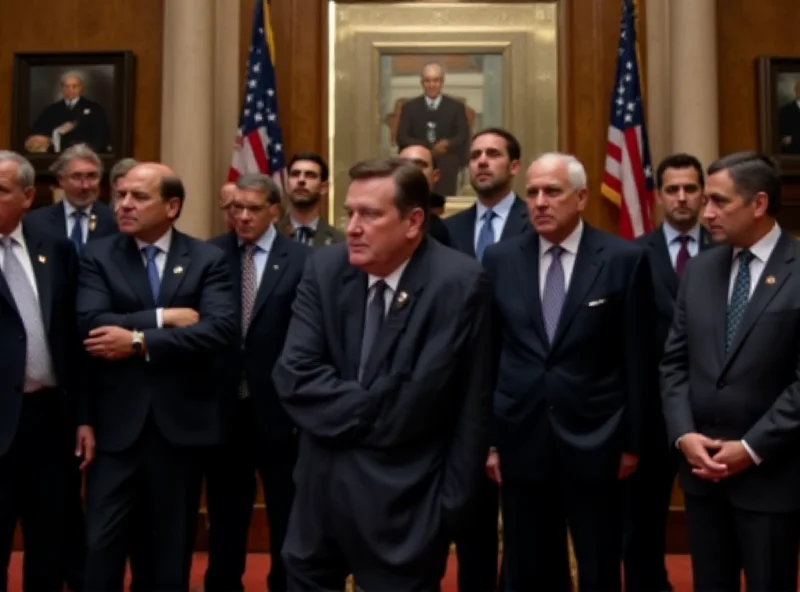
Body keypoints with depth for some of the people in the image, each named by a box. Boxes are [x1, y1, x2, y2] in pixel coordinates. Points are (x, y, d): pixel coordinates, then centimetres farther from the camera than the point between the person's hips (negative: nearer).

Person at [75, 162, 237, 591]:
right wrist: (163, 316, -17)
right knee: (101, 544, 2)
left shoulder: (207, 259, 0)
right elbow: (90, 324, -13)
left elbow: (222, 329, -15)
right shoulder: (98, 256, 3)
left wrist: (140, 341, -18)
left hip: (181, 422, 0)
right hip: (117, 423, 0)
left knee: (173, 547, 14)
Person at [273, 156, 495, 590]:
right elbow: (294, 375, -8)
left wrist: (452, 501, -13)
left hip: (402, 498, -4)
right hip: (321, 485, 4)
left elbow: (470, 409, -13)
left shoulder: (459, 284, -13)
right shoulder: (324, 268, -1)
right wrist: (376, 409, -15)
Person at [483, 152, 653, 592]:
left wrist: (632, 440, -1)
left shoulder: (624, 259, -4)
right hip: (521, 441, 2)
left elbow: (636, 359, -2)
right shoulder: (500, 259, 3)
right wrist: (487, 437, 4)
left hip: (595, 442, -2)